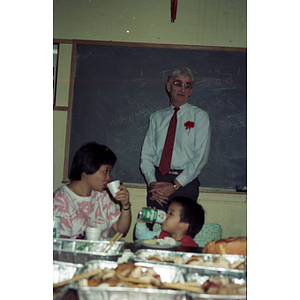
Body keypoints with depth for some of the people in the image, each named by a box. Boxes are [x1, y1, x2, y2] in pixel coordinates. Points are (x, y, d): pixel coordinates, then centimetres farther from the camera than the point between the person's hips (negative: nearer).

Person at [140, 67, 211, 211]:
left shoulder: (200, 116, 4)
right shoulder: (157, 117, 13)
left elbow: (200, 156, -5)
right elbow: (146, 153, 9)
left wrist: (175, 185, -13)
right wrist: (152, 182, -8)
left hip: (185, 183, -2)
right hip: (157, 181, 3)